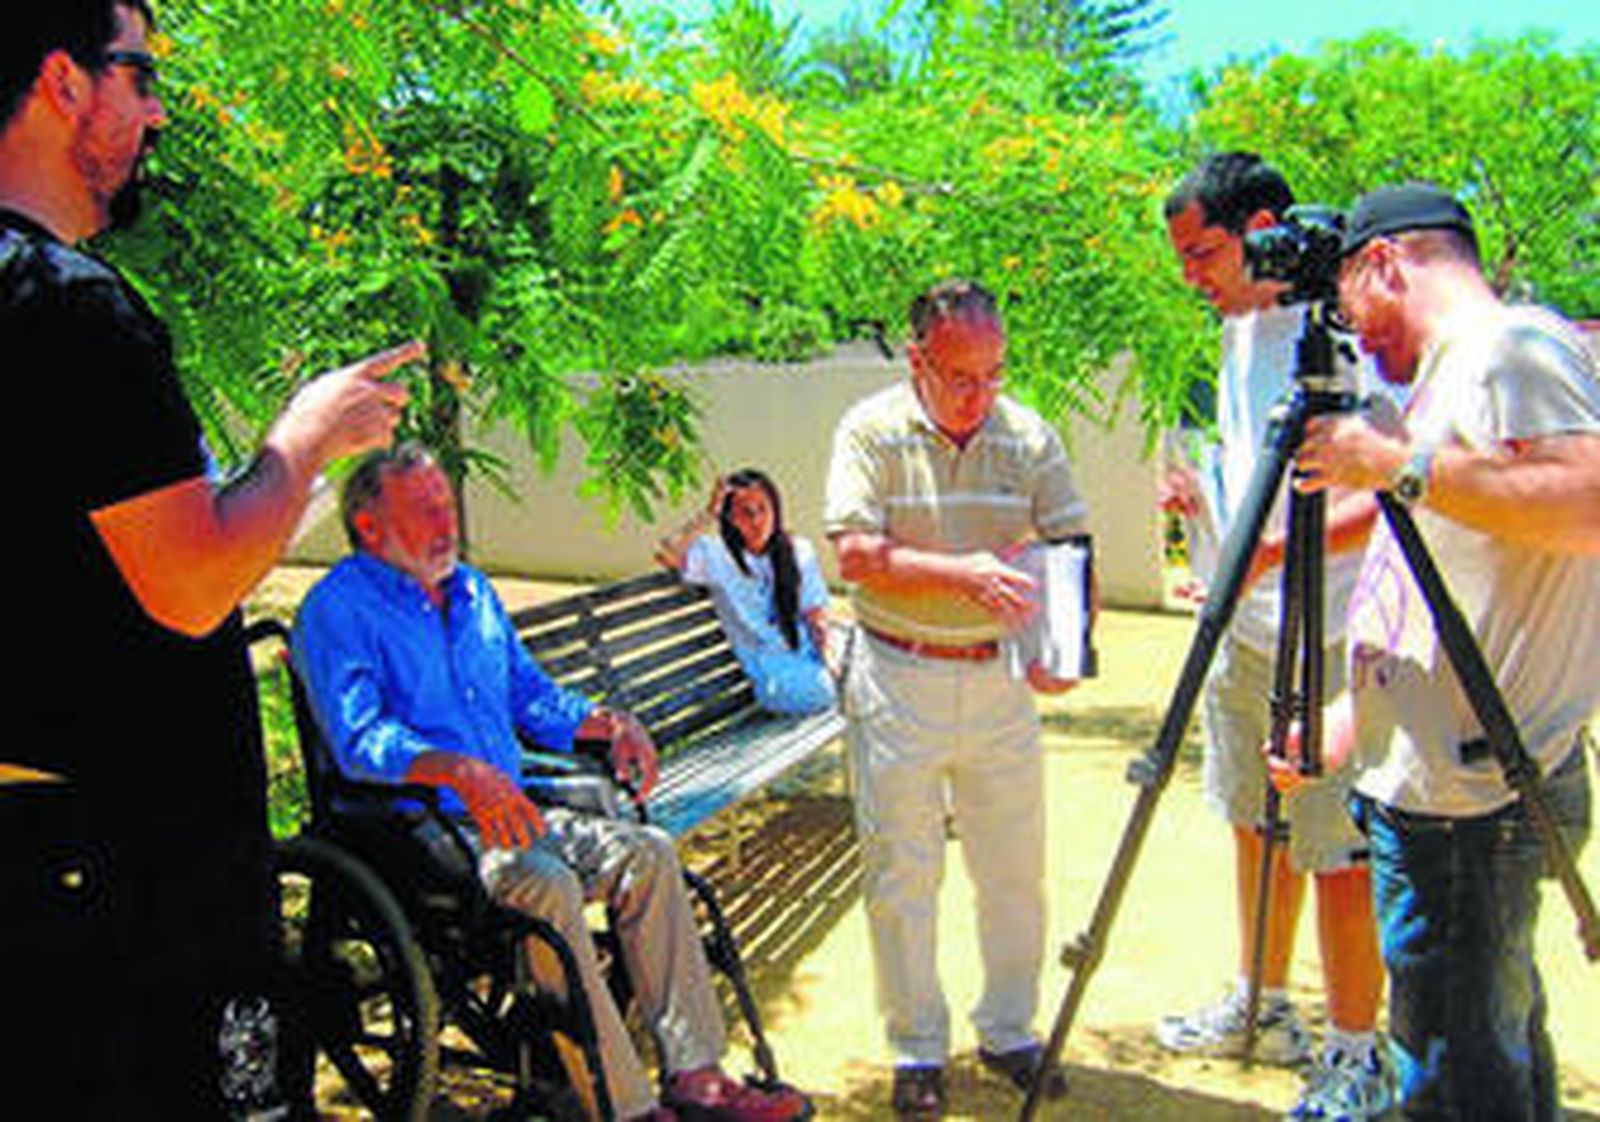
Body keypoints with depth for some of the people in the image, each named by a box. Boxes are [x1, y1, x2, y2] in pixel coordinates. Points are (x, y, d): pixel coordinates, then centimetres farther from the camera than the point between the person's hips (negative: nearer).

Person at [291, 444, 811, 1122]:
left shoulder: (472, 591, 20)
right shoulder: (338, 609, -5)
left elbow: (529, 693, 25)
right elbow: (358, 739, -20)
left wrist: (607, 723, 6)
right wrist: (460, 770, -36)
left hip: (504, 813, 8)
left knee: (647, 852, -12)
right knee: (546, 885, -32)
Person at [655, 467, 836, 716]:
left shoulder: (799, 552, 7)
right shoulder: (717, 555, -5)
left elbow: (815, 614, 9)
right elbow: (666, 555, -23)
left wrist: (827, 658, -9)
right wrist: (707, 515, -18)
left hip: (809, 657, 3)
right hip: (772, 670, -3)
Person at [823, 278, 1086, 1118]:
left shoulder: (1030, 438, 1)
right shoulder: (871, 432, -6)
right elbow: (855, 554, -16)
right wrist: (961, 574, -29)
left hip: (999, 679, 3)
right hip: (896, 680, -2)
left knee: (1015, 872, 11)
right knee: (900, 876, 6)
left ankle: (1009, 1031, 31)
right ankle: (917, 1051, 22)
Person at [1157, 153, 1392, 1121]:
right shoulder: (1241, 332, 12)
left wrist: (1276, 550, -28)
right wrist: (1207, 493, 4)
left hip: (1326, 639, -9)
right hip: (1247, 629, 9)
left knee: (1339, 851, 0)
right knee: (1257, 825, 18)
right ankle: (1262, 1008, 35)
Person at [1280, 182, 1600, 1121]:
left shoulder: (1515, 345, -9)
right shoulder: (1451, 373, 20)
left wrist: (1401, 464, -22)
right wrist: (1350, 721, 21)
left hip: (1471, 803, -10)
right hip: (1433, 782, 10)